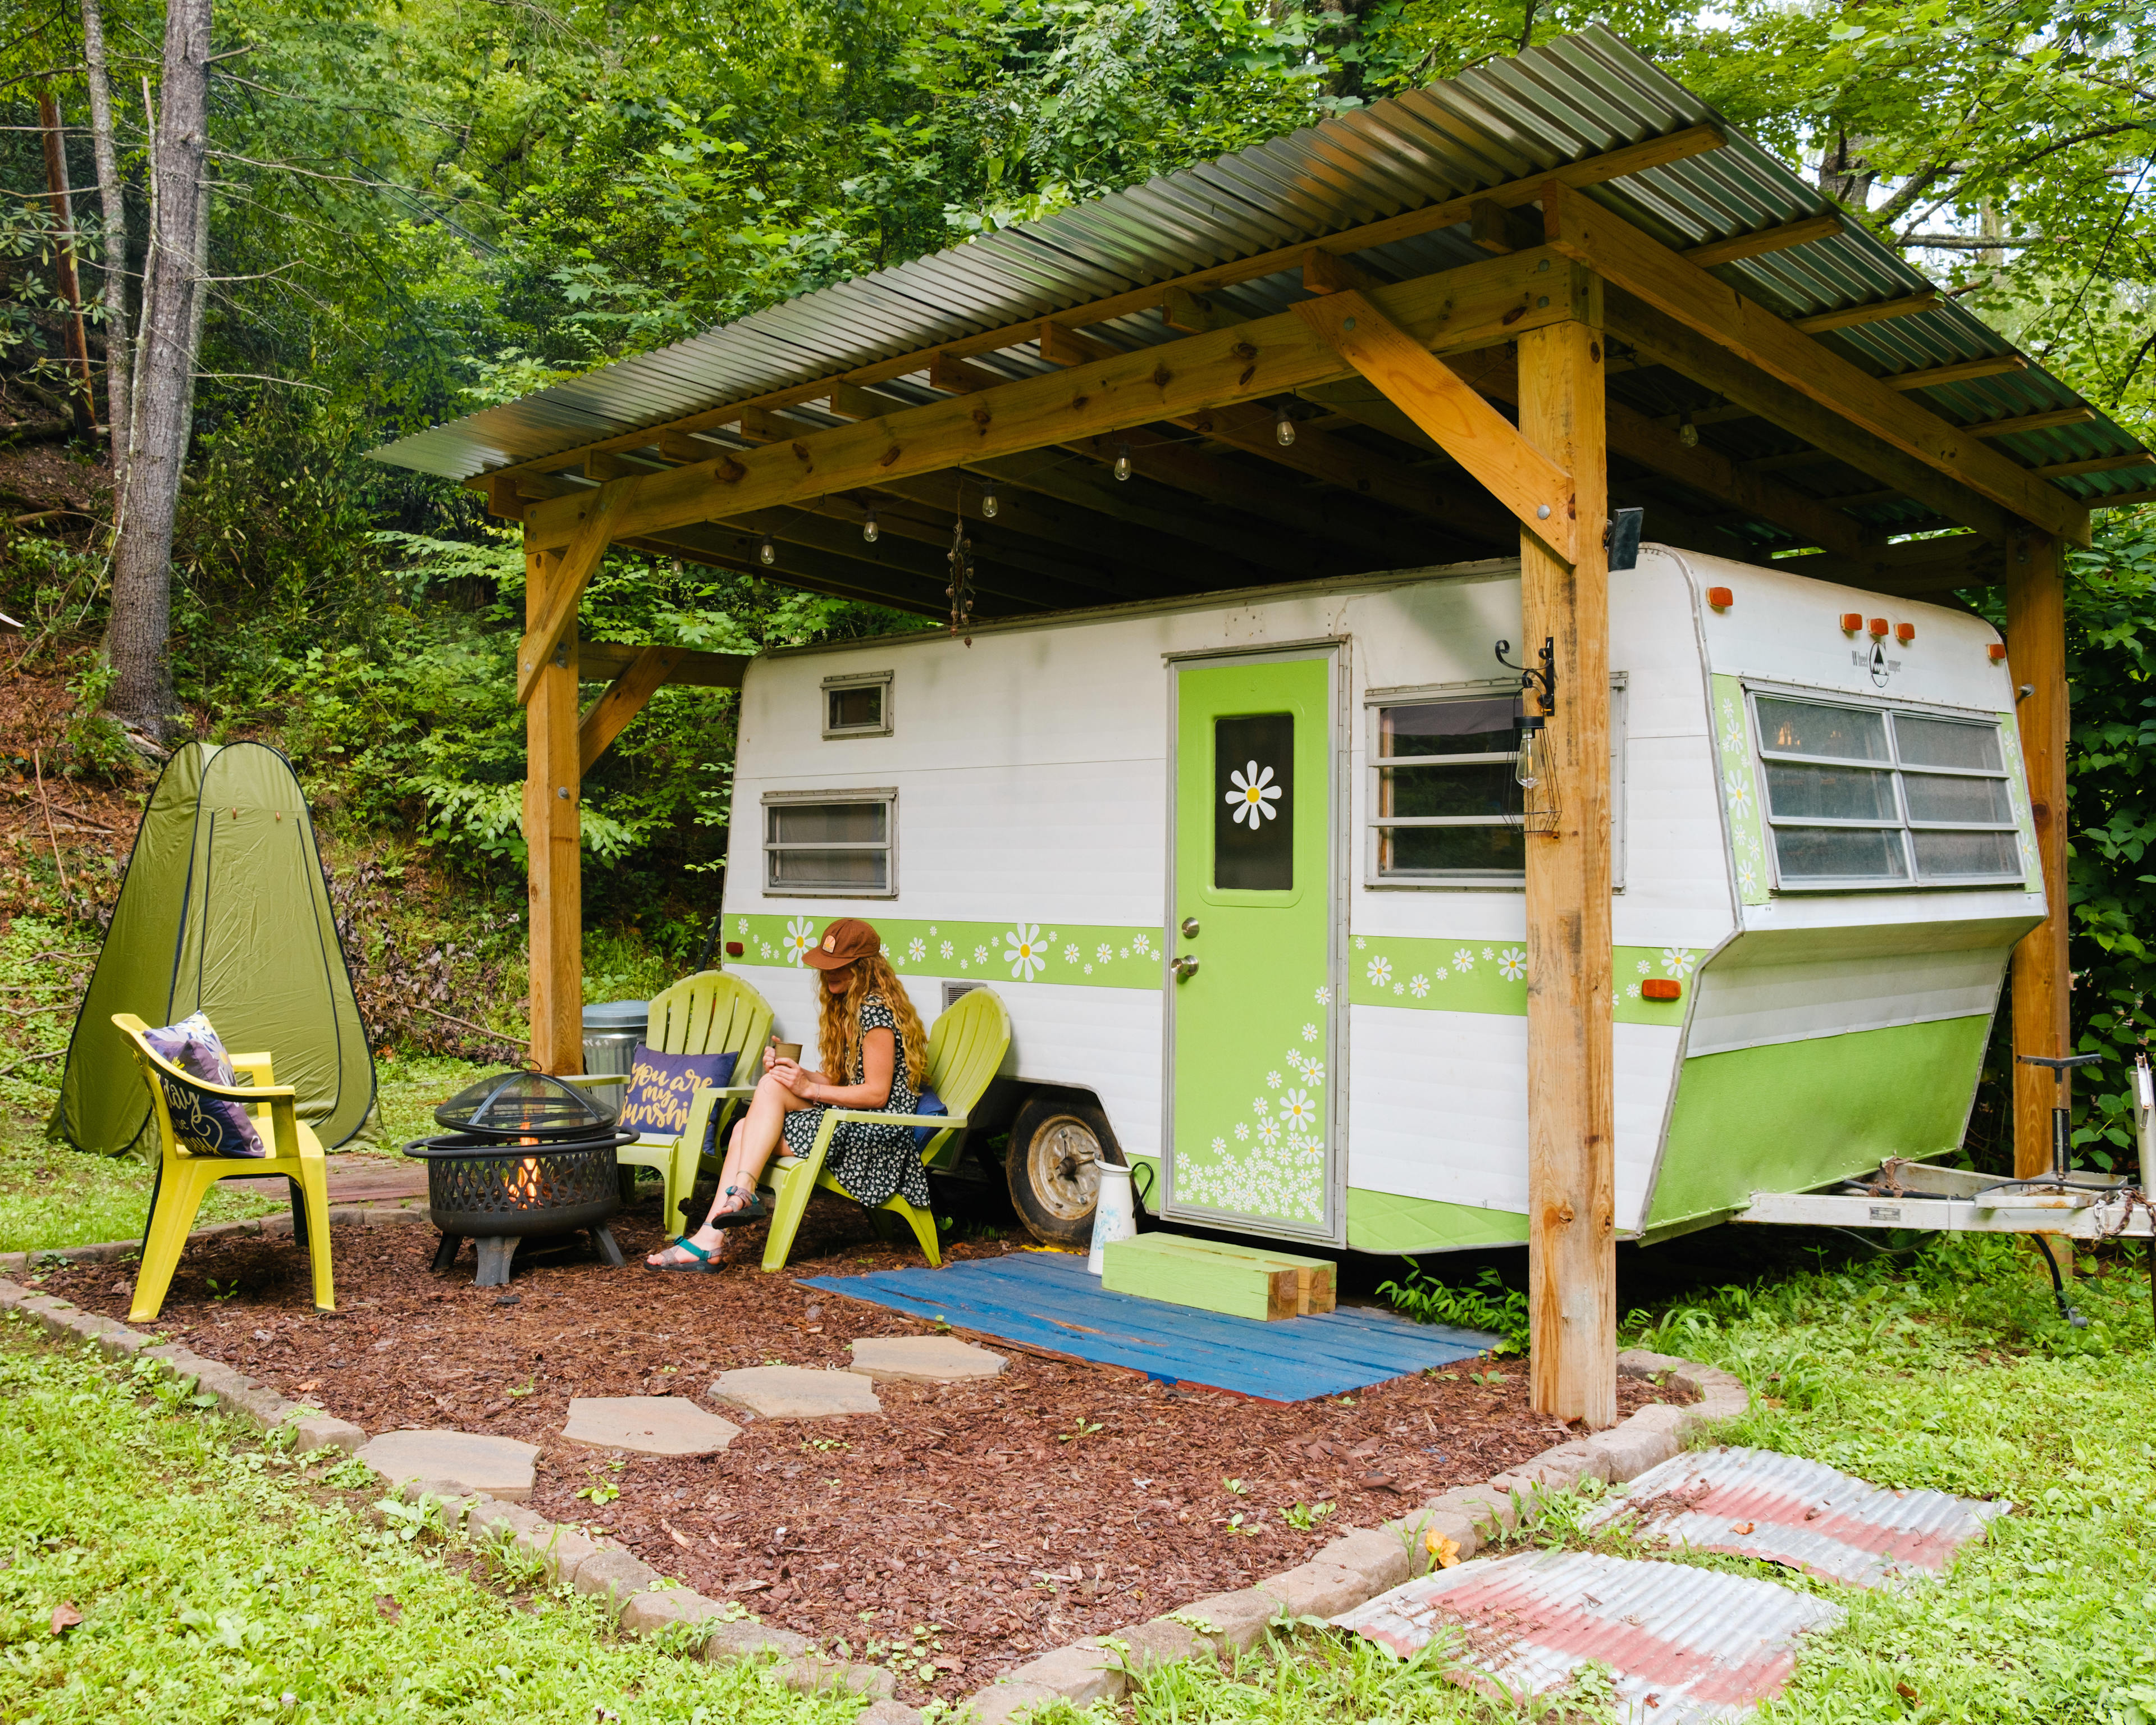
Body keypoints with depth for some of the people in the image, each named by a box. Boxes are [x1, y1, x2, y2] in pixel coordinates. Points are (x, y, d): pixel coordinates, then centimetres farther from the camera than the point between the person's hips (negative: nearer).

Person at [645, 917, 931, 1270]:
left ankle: (742, 1194, -23)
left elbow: (877, 1093, -16)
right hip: (852, 1124, 9)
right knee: (746, 1129, -10)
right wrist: (799, 1073, 0)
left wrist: (810, 1088, -15)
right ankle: (711, 1237, -21)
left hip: (878, 1132, -9)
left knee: (772, 1086, -20)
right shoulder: (847, 1006, 19)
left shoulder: (876, 1011, -12)